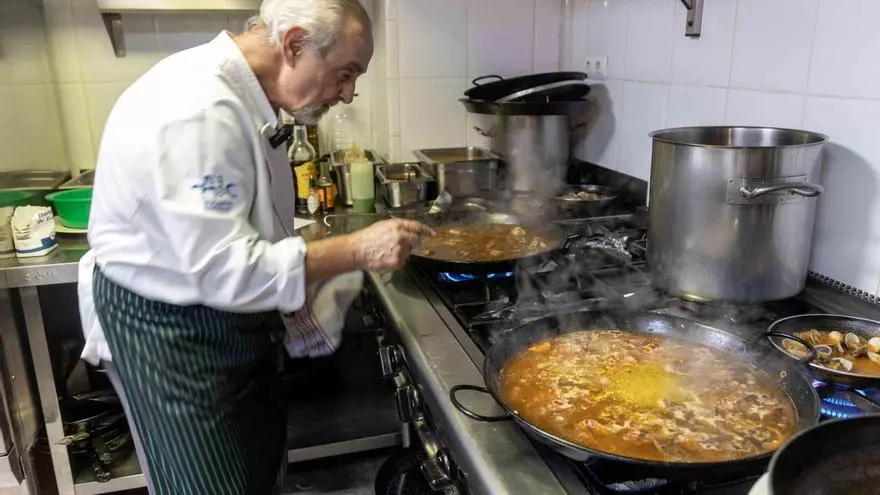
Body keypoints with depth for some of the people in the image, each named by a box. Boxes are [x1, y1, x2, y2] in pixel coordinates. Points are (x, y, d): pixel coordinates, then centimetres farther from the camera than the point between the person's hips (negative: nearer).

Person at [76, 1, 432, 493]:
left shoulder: (244, 92, 3)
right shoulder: (197, 110, -29)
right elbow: (227, 272, -31)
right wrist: (357, 250, -27)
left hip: (222, 313, 9)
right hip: (166, 328, -9)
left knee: (264, 455, 22)